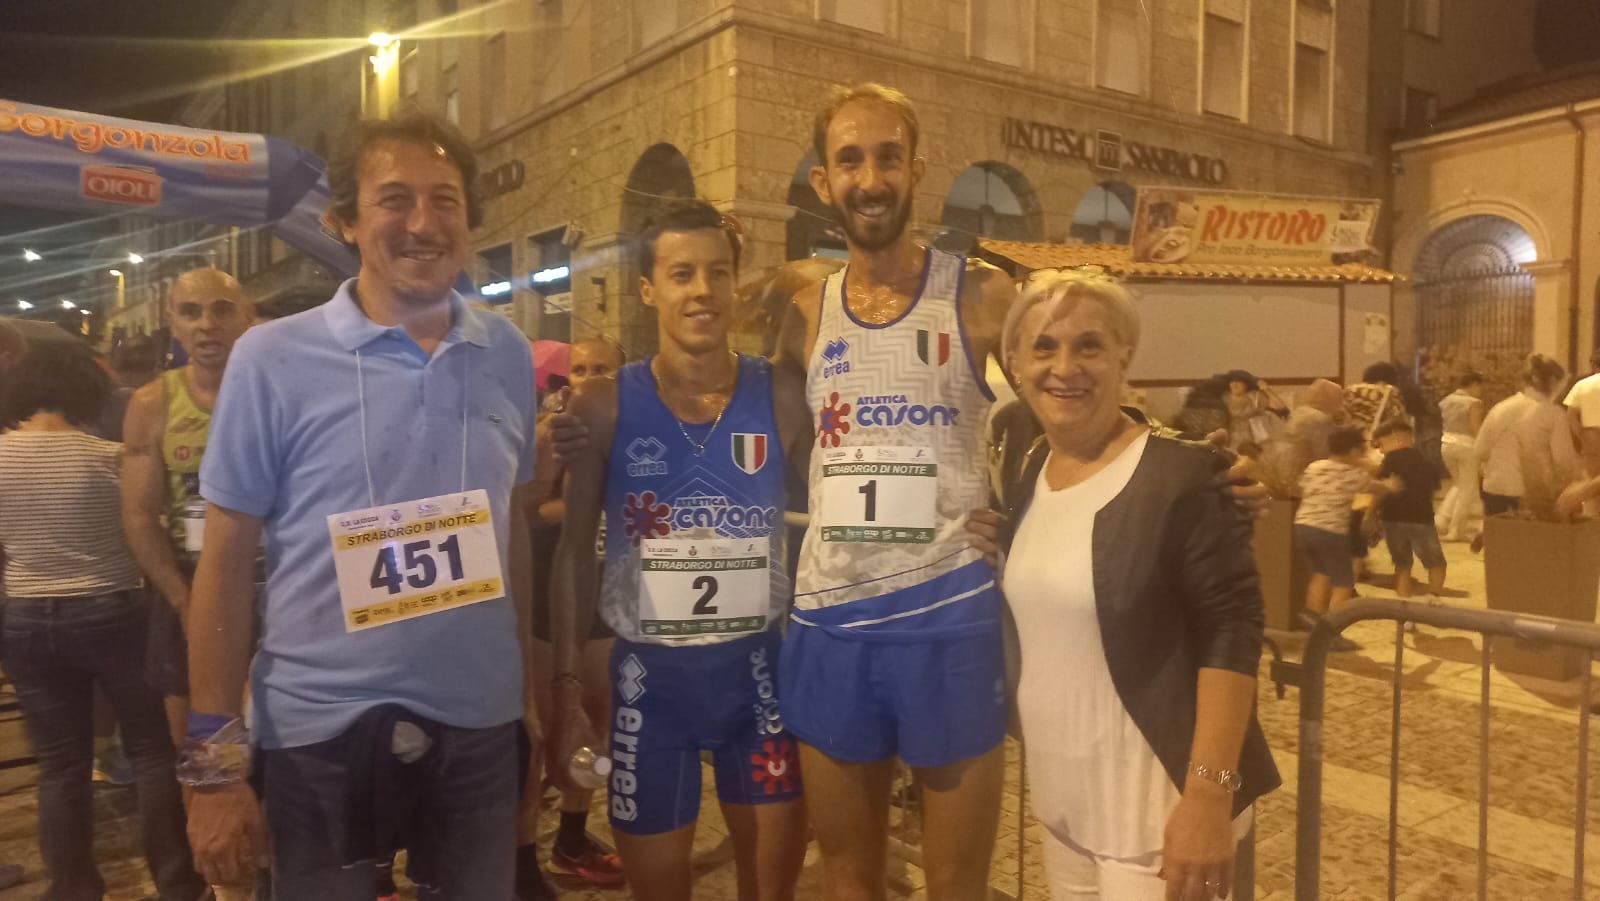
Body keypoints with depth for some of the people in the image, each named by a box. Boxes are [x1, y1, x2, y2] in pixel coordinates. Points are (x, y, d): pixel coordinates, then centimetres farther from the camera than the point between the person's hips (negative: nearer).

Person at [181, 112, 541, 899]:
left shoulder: (509, 355, 0)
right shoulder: (272, 358, -9)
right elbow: (226, 558, -6)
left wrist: (529, 680, 9)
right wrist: (214, 759, -7)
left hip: (479, 722, 3)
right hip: (317, 729, -2)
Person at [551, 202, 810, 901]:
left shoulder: (782, 399, -5)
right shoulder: (605, 405, -6)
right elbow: (574, 549, -2)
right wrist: (567, 682, -4)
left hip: (759, 668, 1)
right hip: (648, 674, 0)